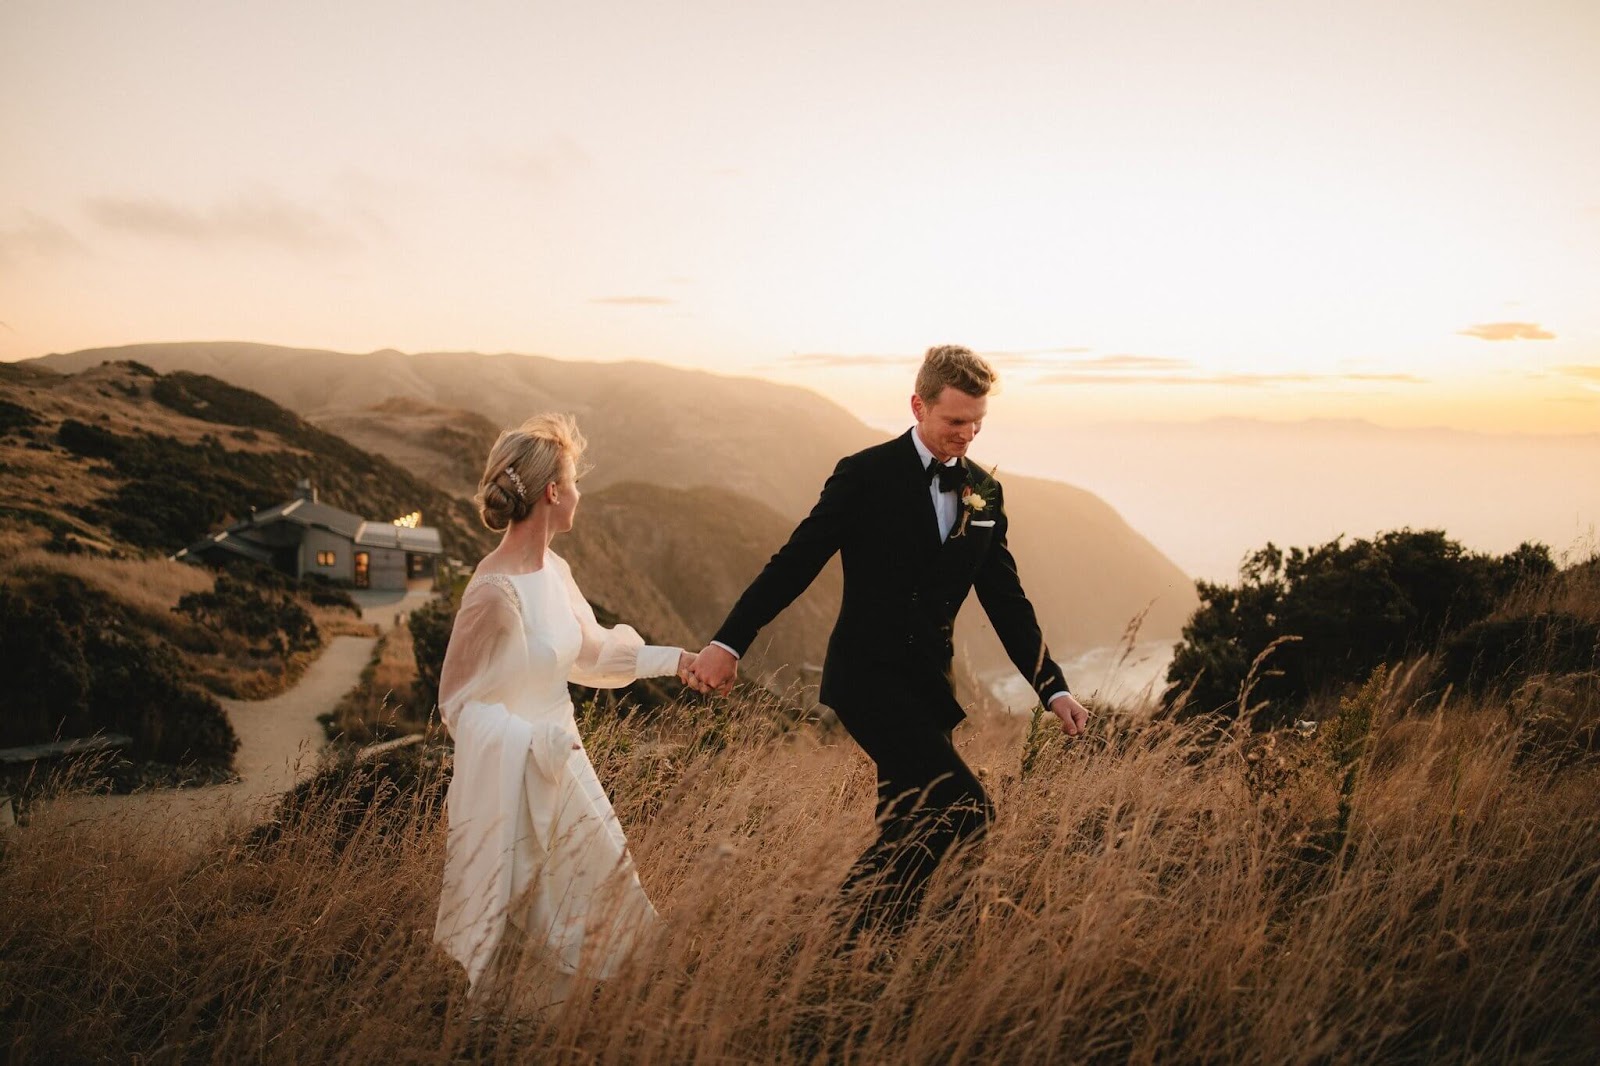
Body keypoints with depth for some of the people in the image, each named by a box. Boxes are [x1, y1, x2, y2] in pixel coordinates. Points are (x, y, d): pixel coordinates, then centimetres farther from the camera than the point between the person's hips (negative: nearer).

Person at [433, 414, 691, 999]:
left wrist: (674, 660, 12)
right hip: (509, 772, -9)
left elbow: (588, 652, 14)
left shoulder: (554, 570, -1)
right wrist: (541, 741, -23)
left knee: (599, 874, 19)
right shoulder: (495, 592, -26)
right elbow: (458, 704, -18)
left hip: (558, 760, 9)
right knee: (500, 905, 9)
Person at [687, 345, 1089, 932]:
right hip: (867, 675, -6)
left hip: (928, 684, 6)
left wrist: (1053, 688, 4)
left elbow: (1006, 599, 11)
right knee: (964, 808, -17)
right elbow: (795, 562, -11)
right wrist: (729, 642, -18)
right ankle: (853, 911, 0)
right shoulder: (866, 475, -8)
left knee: (910, 832, 10)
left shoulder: (985, 493, 9)